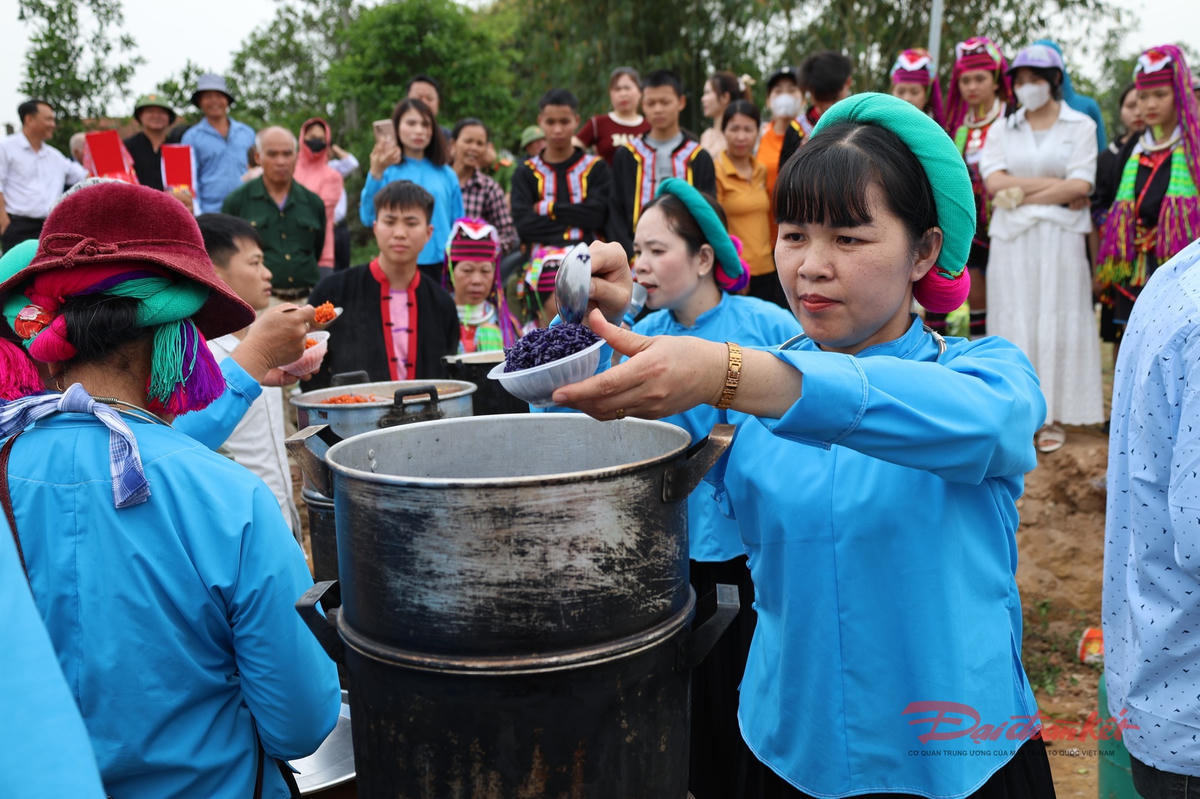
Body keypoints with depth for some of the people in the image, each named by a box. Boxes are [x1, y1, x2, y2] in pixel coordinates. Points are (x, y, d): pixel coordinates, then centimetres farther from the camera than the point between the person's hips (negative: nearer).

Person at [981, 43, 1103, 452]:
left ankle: (1054, 416, 7)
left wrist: (1023, 194, -8)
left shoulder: (1080, 126, 6)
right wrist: (1055, 184, -8)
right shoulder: (1002, 128, 11)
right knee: (1015, 322, 1)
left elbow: (1080, 186, -8)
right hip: (1011, 239, 2)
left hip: (1061, 238, -1)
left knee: (1057, 321, 0)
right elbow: (994, 183, -5)